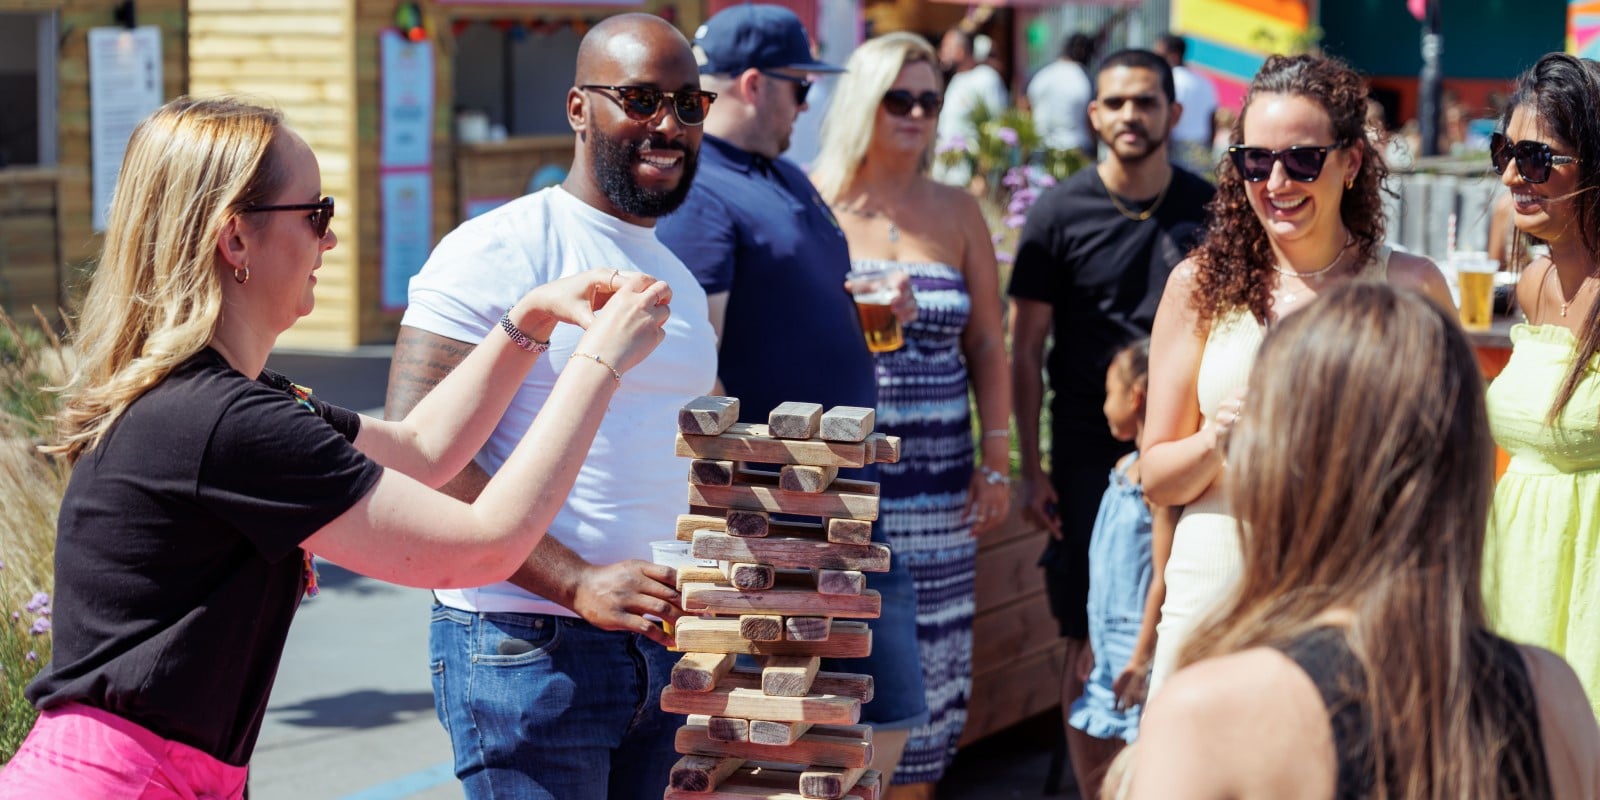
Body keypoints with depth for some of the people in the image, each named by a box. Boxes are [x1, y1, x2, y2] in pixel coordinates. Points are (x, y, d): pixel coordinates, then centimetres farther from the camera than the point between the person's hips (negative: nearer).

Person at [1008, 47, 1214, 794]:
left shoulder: (1209, 210, 4)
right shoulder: (1059, 213, -2)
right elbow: (1027, 347, 1)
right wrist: (1031, 467, -4)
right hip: (1088, 455, -1)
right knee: (1090, 643, 3)